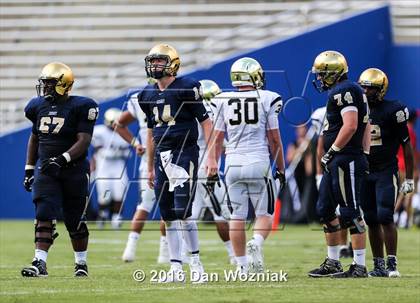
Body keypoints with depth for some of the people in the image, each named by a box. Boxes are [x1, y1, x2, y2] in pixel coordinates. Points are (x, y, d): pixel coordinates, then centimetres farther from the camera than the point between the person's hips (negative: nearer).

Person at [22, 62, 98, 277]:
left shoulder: (80, 107, -10)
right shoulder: (39, 106, 7)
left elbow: (84, 141, -16)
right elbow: (34, 137, 20)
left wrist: (62, 159, -29)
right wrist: (29, 169, 17)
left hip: (73, 170, -4)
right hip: (46, 170, 4)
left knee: (75, 221, 5)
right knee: (44, 216, -11)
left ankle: (81, 263, 23)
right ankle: (40, 263, -17)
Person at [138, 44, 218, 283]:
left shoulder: (186, 88, -7)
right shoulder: (148, 95, 13)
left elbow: (206, 123, -6)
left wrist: (212, 157, -13)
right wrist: (150, 168, 23)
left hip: (184, 154, -7)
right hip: (161, 156, 7)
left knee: (182, 213, -13)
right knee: (168, 216, 6)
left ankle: (196, 263, -2)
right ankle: (176, 269, 10)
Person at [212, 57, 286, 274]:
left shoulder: (223, 101, 4)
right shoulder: (266, 99, -2)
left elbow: (217, 139, 6)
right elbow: (274, 139, 0)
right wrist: (280, 168, 10)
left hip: (233, 164, 2)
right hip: (259, 162, -2)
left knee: (237, 217, 9)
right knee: (264, 214, 8)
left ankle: (242, 265, 9)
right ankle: (256, 243, -21)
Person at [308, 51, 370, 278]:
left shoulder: (344, 91, -14)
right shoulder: (344, 91, 18)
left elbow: (350, 126, -23)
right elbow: (365, 127, 22)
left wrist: (331, 152, -16)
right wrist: (364, 153, 21)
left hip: (346, 160, -11)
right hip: (335, 164, 11)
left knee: (350, 213, -8)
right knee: (325, 210, 15)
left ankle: (359, 266, -6)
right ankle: (333, 263, 20)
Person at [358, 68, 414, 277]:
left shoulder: (392, 111, -8)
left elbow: (406, 146, -4)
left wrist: (409, 179, -6)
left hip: (386, 172, -5)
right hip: (365, 173, 5)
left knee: (385, 217, -14)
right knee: (371, 220, 5)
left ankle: (392, 264, -11)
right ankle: (378, 265, 11)